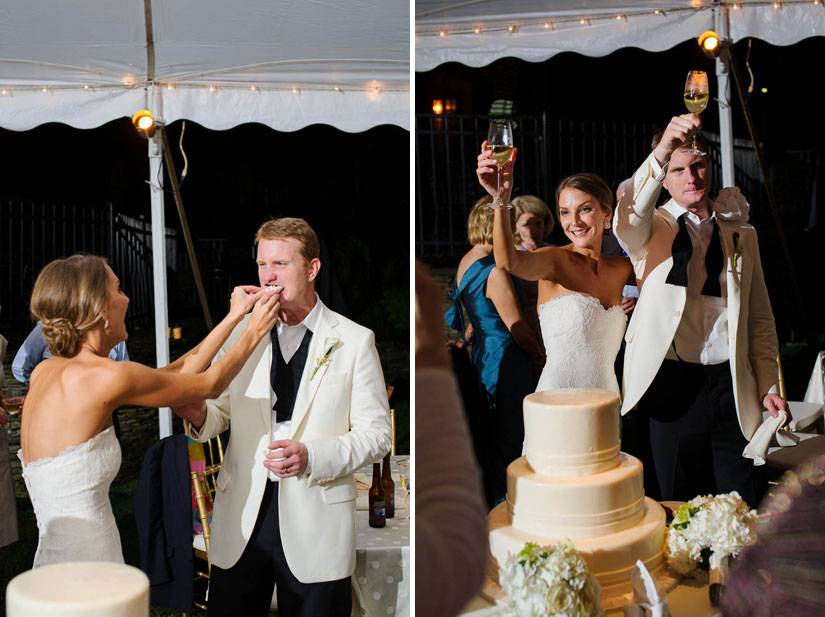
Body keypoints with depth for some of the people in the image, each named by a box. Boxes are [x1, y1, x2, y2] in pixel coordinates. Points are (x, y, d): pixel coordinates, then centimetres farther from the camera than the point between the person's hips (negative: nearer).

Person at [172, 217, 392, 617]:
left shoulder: (353, 341, -1)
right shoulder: (242, 333, 8)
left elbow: (377, 433, -3)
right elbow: (223, 411, 13)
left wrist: (312, 456, -18)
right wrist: (198, 415, -11)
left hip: (315, 524, -2)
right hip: (241, 521, 3)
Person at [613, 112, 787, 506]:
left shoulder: (741, 234, 14)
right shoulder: (654, 228, 5)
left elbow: (761, 319, 15)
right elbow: (627, 222, -22)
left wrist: (769, 387, 6)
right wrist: (661, 153, -36)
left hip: (732, 388, 2)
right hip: (674, 386, -2)